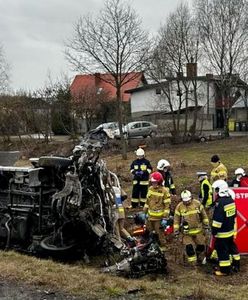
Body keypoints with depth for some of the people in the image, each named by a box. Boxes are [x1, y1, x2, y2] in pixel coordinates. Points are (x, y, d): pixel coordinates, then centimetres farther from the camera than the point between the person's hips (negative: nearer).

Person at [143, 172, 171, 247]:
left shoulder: (164, 191, -13)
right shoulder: (150, 189, 6)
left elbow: (167, 204, -12)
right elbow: (147, 200, 16)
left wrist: (165, 216, -14)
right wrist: (145, 211, 16)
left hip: (159, 216, -7)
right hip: (150, 215, 7)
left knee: (159, 232, 0)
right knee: (149, 231, 16)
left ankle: (162, 245, 13)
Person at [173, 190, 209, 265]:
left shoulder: (197, 203, -7)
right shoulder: (179, 207, -9)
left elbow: (203, 215, 5)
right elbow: (176, 220, -1)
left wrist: (206, 225, 8)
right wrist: (176, 231, -2)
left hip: (198, 229, 1)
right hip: (187, 231, -1)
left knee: (201, 245, 12)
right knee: (189, 247, -7)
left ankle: (200, 259, 38)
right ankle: (193, 263, 5)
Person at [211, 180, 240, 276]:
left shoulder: (220, 203, -23)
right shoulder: (231, 200, 4)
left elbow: (217, 220, -23)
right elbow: (234, 215, 15)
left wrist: (214, 231, -14)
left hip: (222, 233, -9)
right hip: (231, 230, 9)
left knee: (222, 250, 1)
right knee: (232, 247, 21)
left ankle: (224, 270, 8)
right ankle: (236, 265, 33)